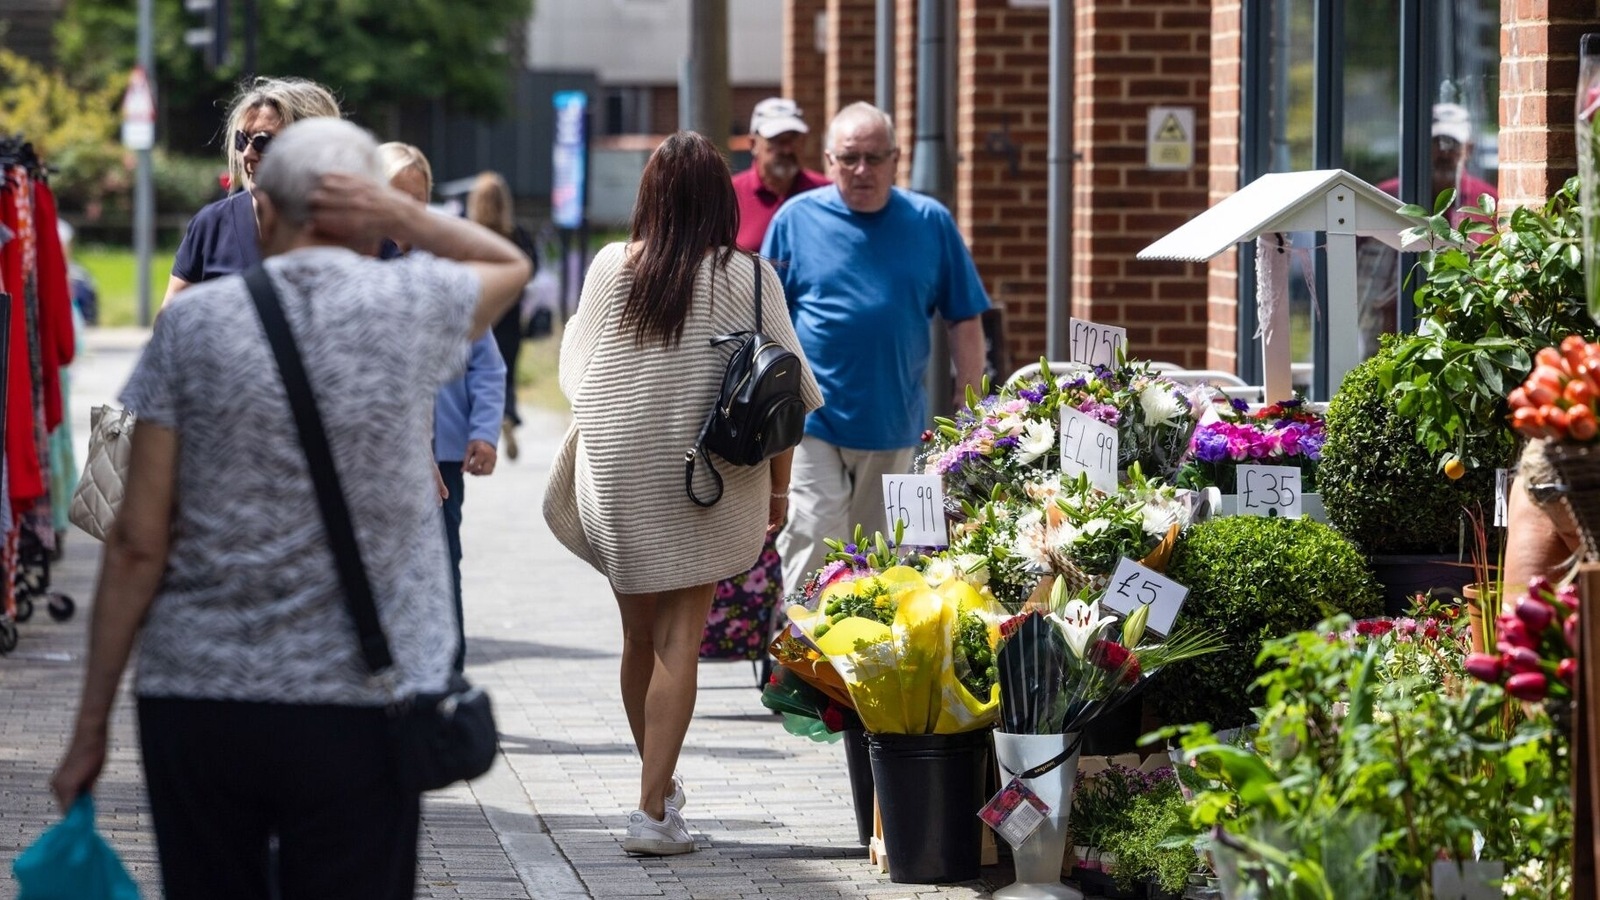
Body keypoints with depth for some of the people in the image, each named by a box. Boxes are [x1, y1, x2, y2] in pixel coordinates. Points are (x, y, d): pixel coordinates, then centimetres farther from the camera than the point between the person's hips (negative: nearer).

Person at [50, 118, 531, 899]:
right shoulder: (412, 308, -1)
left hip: (194, 698, 1)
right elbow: (511, 265, 24)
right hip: (356, 709, -1)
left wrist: (91, 724, 3)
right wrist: (402, 218, 5)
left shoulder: (193, 323, -1)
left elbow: (138, 542, -3)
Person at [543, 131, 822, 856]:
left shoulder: (613, 268, -2)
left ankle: (658, 783, 28)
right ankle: (654, 810, -8)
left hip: (616, 475, 2)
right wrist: (778, 485, 10)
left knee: (639, 635, 15)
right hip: (702, 487, -2)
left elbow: (575, 374, 5)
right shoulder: (749, 279, -5)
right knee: (679, 640, -1)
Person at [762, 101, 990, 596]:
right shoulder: (797, 218, 0)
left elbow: (965, 320, 7)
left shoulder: (930, 222, 3)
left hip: (894, 424, 2)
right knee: (812, 548, -10)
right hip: (811, 423, -2)